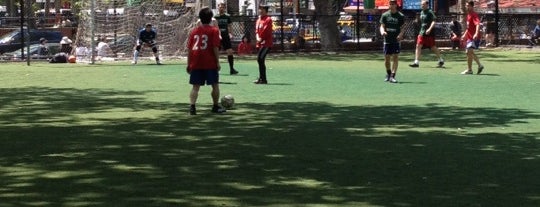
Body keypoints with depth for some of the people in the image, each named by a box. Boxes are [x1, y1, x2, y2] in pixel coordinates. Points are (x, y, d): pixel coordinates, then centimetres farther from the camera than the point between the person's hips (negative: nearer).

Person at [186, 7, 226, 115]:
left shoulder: (194, 31, 11)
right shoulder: (214, 30, 0)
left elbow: (189, 48, 9)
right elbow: (215, 47, -8)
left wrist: (189, 64, 13)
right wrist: (217, 62, -4)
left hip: (195, 64, 3)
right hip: (210, 63, -3)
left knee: (195, 86, 2)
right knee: (215, 85, 11)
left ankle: (192, 106, -14)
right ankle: (216, 106, 19)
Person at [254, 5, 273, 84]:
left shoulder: (268, 19, -10)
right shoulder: (258, 20, 16)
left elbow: (266, 30, -16)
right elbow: (257, 30, 10)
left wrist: (261, 38, -10)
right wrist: (258, 37, -9)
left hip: (266, 43, -9)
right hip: (260, 43, 9)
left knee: (261, 59, -15)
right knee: (259, 59, 11)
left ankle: (263, 79, -11)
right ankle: (261, 78, 21)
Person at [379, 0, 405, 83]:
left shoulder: (401, 16, 2)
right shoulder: (385, 15, 6)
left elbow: (402, 28, 3)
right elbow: (382, 26, 5)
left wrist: (400, 34, -18)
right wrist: (382, 31, -18)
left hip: (396, 40, -2)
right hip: (387, 40, 2)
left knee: (395, 58, -8)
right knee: (387, 58, 7)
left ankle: (392, 76, -8)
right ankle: (388, 74, 29)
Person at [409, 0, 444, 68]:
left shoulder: (430, 12, -10)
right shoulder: (421, 12, 14)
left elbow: (433, 22, -20)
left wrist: (429, 29, -32)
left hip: (429, 33, -7)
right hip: (422, 33, 7)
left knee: (433, 47, 1)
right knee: (418, 46, -3)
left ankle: (441, 60, 17)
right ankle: (416, 62, -3)